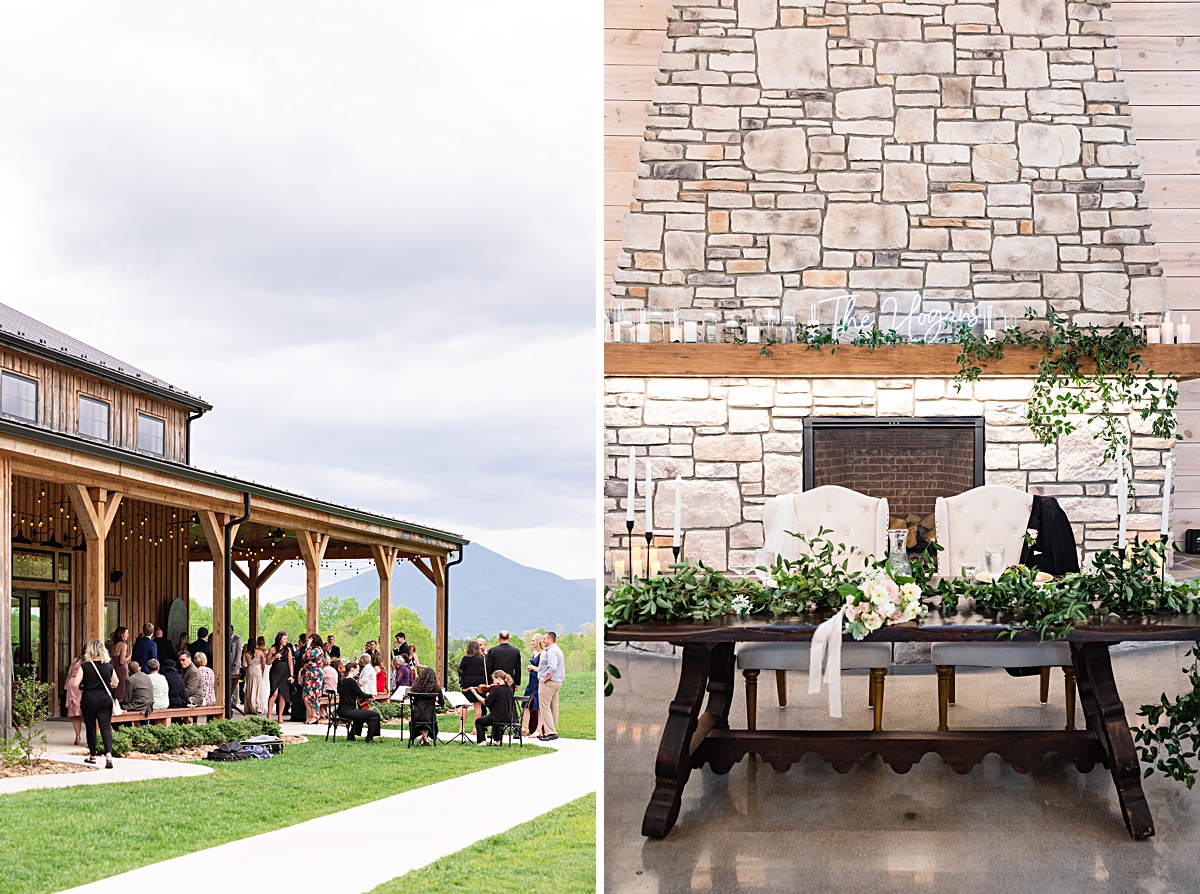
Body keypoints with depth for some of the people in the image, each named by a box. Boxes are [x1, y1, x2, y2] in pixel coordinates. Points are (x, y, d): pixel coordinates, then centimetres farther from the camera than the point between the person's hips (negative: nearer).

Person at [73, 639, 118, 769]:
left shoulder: (84, 666, -8)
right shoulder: (109, 666, 0)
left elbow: (76, 684, -12)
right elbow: (115, 683, 12)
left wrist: (83, 687, 9)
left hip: (89, 699, -2)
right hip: (105, 699, 2)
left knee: (90, 727, 13)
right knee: (106, 727, -2)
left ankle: (92, 756, 22)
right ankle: (108, 754, -22)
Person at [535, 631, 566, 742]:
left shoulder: (551, 651, -15)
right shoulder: (558, 650, 17)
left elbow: (552, 668, -27)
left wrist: (544, 678, -17)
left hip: (548, 682, -10)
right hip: (558, 682, 10)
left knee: (545, 706, -8)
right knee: (554, 707, 12)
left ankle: (550, 732, -12)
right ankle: (553, 730, 16)